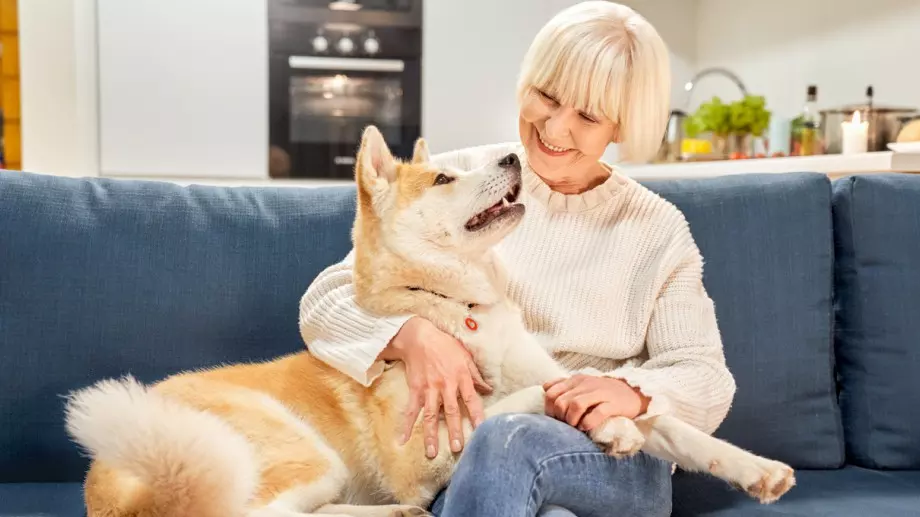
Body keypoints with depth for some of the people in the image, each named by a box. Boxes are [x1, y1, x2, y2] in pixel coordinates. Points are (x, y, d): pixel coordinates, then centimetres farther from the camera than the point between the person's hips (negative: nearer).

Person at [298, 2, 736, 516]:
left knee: (504, 441, -35)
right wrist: (411, 333, -20)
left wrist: (634, 392, -18)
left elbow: (708, 381, 5)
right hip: (462, 461, 0)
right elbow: (325, 301, 2)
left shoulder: (657, 228, 7)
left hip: (620, 465, 1)